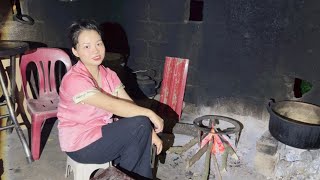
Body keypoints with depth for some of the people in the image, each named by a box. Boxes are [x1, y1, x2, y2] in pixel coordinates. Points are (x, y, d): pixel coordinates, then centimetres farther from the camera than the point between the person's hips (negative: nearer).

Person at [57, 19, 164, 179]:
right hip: (81, 145, -7)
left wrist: (150, 132, -16)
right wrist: (149, 113, -24)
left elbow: (129, 104, -6)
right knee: (140, 124, -19)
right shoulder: (74, 80, -23)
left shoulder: (109, 75, 1)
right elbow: (113, 106, -30)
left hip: (103, 133, 7)